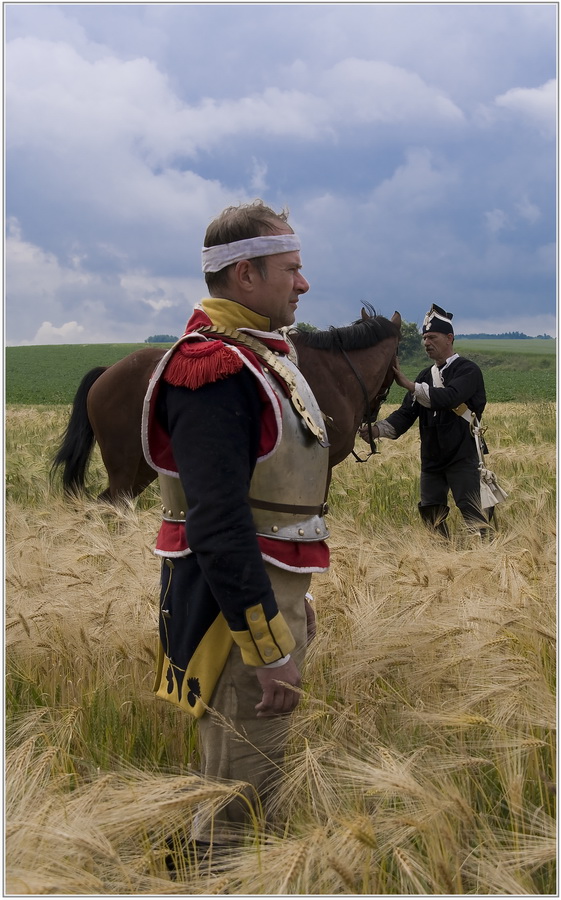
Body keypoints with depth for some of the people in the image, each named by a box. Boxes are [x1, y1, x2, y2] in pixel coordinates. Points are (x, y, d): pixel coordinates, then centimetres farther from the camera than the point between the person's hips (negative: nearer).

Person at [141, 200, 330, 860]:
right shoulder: (212, 371, -21)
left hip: (276, 591, 10)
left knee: (255, 771, 22)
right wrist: (271, 651, -26)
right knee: (240, 794, 0)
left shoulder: (260, 356, 13)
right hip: (238, 604, -10)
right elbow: (217, 527, -27)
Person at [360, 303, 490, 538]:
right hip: (431, 459, 7)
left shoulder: (468, 370, -7)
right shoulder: (426, 376, 14)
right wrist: (378, 429, -14)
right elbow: (406, 413, 5)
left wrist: (409, 385, -29)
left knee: (472, 512, -12)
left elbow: (449, 397, -27)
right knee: (431, 514, 10)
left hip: (462, 457, -7)